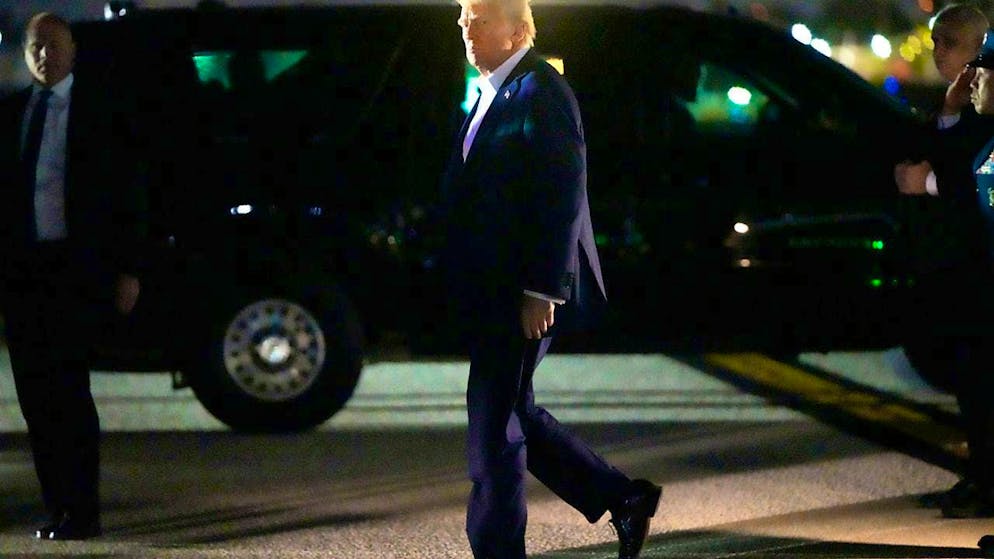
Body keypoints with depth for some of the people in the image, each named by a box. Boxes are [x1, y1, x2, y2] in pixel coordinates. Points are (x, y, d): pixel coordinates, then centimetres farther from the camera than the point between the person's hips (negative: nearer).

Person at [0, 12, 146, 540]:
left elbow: (123, 194, 0)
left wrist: (126, 270, -5)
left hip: (76, 268, -4)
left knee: (68, 388, -9)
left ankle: (82, 512, -6)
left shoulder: (97, 110, 1)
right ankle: (58, 508, 11)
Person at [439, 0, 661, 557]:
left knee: (494, 423, -5)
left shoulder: (541, 93, -14)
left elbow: (562, 198, -19)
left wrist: (541, 292, -22)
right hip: (491, 294, 10)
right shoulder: (492, 94, 16)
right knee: (514, 414, 15)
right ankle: (623, 498, 24)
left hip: (522, 297, -10)